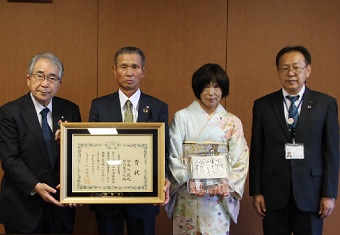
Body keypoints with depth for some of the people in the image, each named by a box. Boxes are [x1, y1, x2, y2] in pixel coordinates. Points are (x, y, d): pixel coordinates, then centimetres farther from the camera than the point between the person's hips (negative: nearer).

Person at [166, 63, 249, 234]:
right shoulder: (182, 117, -2)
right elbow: (173, 156, -4)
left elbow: (240, 160, 2)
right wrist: (190, 181, -14)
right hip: (188, 196, -1)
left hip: (220, 197, 1)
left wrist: (226, 185, -12)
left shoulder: (233, 122, 4)